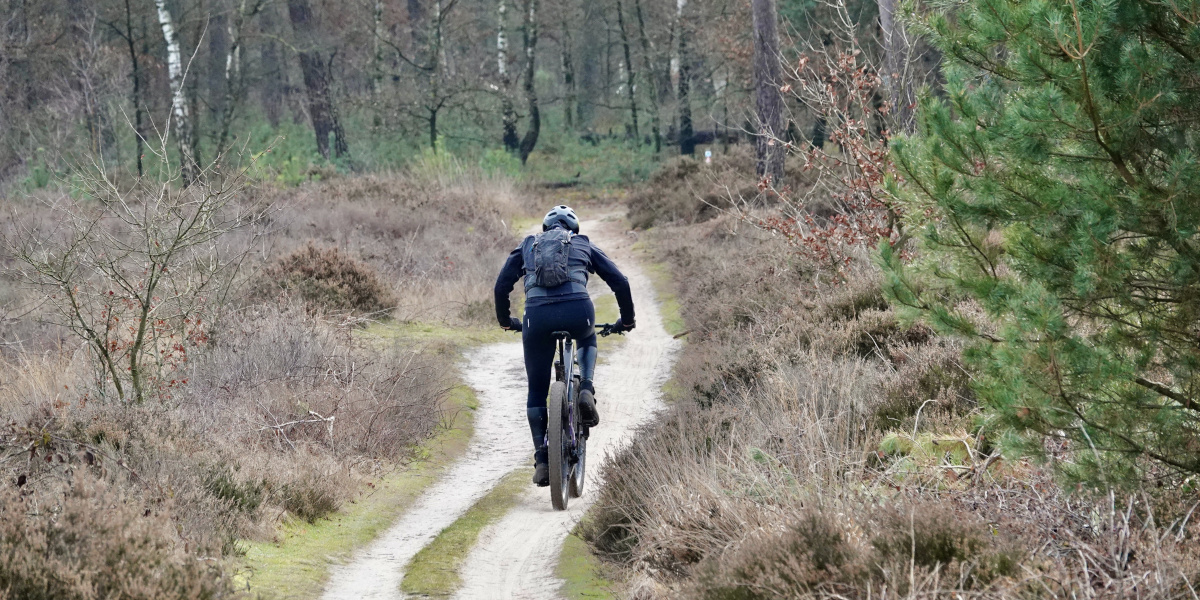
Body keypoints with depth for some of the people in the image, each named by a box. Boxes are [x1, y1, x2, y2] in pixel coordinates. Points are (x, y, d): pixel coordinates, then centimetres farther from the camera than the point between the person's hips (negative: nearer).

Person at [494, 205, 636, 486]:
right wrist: (627, 320, 34)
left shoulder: (527, 246, 28)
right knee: (587, 340, 38)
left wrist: (505, 320, 38)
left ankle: (542, 460, 6)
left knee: (537, 392, 16)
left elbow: (501, 286, 22)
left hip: (537, 316, 0)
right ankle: (586, 390, 11)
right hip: (578, 311, 0)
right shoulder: (584, 245, 27)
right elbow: (620, 282, 21)